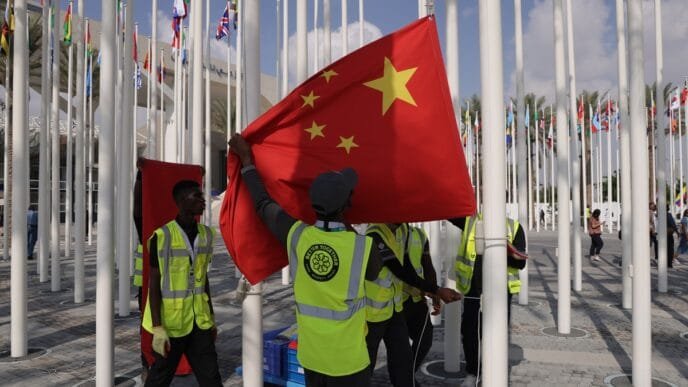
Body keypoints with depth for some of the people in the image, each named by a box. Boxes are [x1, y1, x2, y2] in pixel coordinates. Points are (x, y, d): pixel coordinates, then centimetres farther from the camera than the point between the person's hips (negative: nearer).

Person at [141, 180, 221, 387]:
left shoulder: (206, 234, 5)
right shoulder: (162, 236, -12)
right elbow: (154, 283, -10)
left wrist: (211, 317, 14)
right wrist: (157, 327, -13)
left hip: (199, 321, 5)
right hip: (171, 322, -5)